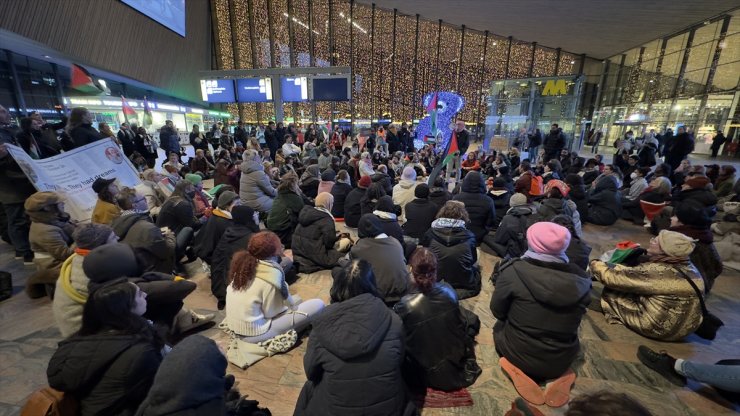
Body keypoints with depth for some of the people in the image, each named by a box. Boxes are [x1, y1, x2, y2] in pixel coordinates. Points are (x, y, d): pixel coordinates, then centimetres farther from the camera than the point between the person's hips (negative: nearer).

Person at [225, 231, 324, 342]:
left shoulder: (243, 264, -3)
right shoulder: (271, 274, -25)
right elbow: (270, 312, -16)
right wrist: (292, 301, 2)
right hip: (254, 334, -8)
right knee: (318, 304, -10)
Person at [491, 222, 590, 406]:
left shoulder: (513, 271, -23)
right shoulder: (580, 278, -13)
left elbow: (497, 311, -8)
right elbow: (573, 320, 3)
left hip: (519, 354, -2)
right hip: (562, 359, 3)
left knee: (500, 327, 30)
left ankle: (519, 370, 4)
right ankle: (560, 373, 7)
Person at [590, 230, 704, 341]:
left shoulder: (660, 272, -29)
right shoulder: (685, 265, -5)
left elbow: (616, 278, -22)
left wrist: (595, 264, -6)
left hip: (660, 329, -8)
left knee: (611, 290, -3)